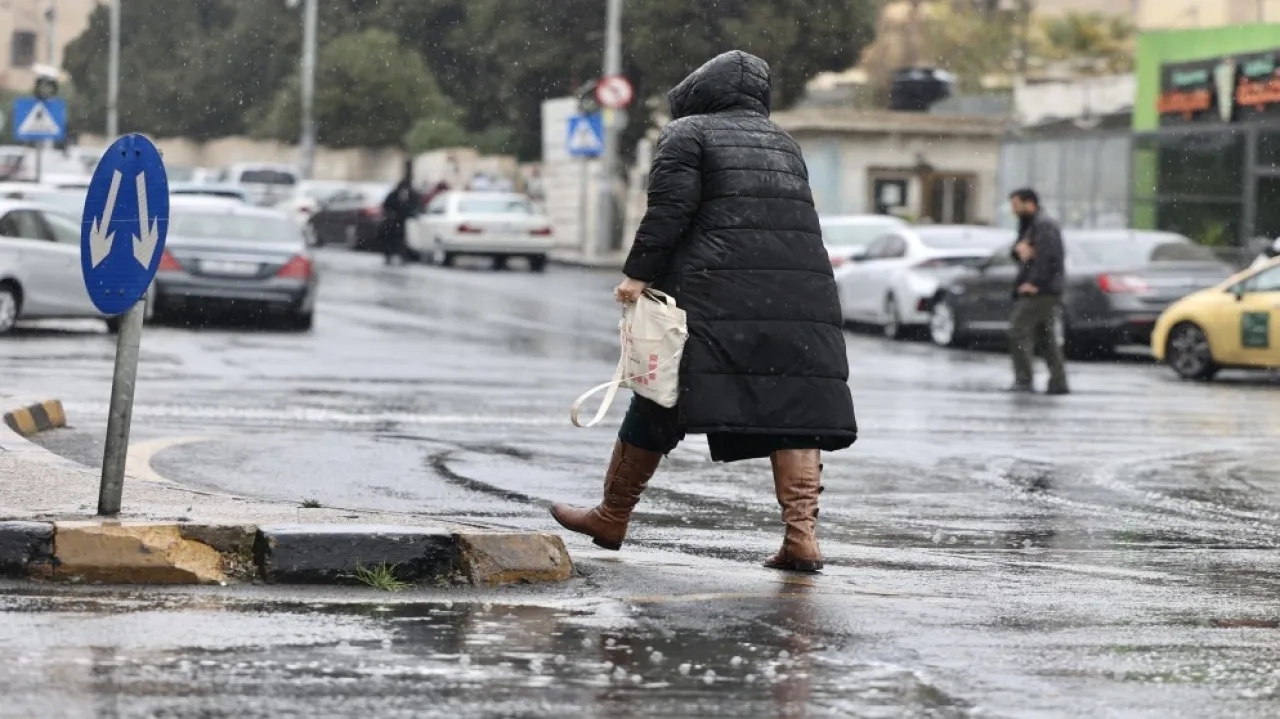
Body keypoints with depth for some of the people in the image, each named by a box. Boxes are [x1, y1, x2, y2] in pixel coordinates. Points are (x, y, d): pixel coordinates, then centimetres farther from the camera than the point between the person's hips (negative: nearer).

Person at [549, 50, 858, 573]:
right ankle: (801, 533, -15)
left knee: (659, 404, 6)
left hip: (715, 297, -4)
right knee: (794, 412, 0)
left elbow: (670, 208, -7)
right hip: (802, 300, 5)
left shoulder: (686, 134, 5)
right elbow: (798, 216, 21)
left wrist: (637, 274, -7)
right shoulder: (783, 143, 24)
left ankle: (611, 519, 16)